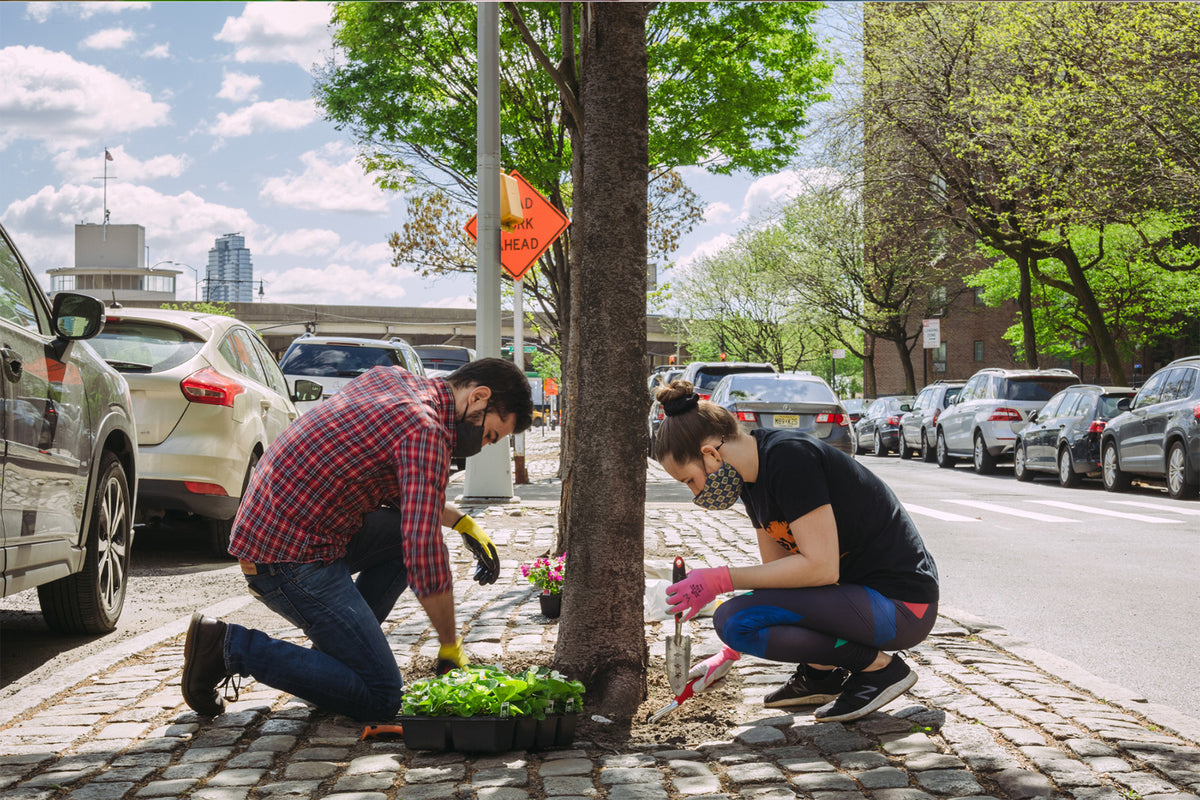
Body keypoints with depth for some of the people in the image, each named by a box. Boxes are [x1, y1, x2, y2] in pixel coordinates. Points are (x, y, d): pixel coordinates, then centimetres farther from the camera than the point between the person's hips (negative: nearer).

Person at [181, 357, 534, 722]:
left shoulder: (388, 376, 11)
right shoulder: (425, 430, -17)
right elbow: (424, 555, -21)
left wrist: (462, 522, 16)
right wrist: (450, 647, -9)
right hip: (292, 560, -10)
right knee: (381, 698, -7)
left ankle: (337, 647, 16)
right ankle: (232, 646, -5)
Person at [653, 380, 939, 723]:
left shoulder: (790, 458, -20)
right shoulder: (754, 473, 8)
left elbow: (822, 568, -26)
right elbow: (777, 569, 16)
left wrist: (720, 580, -21)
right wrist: (730, 653, 14)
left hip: (901, 607, -10)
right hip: (857, 588, 10)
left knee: (732, 620, -20)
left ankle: (878, 666, -8)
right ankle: (820, 673, 14)